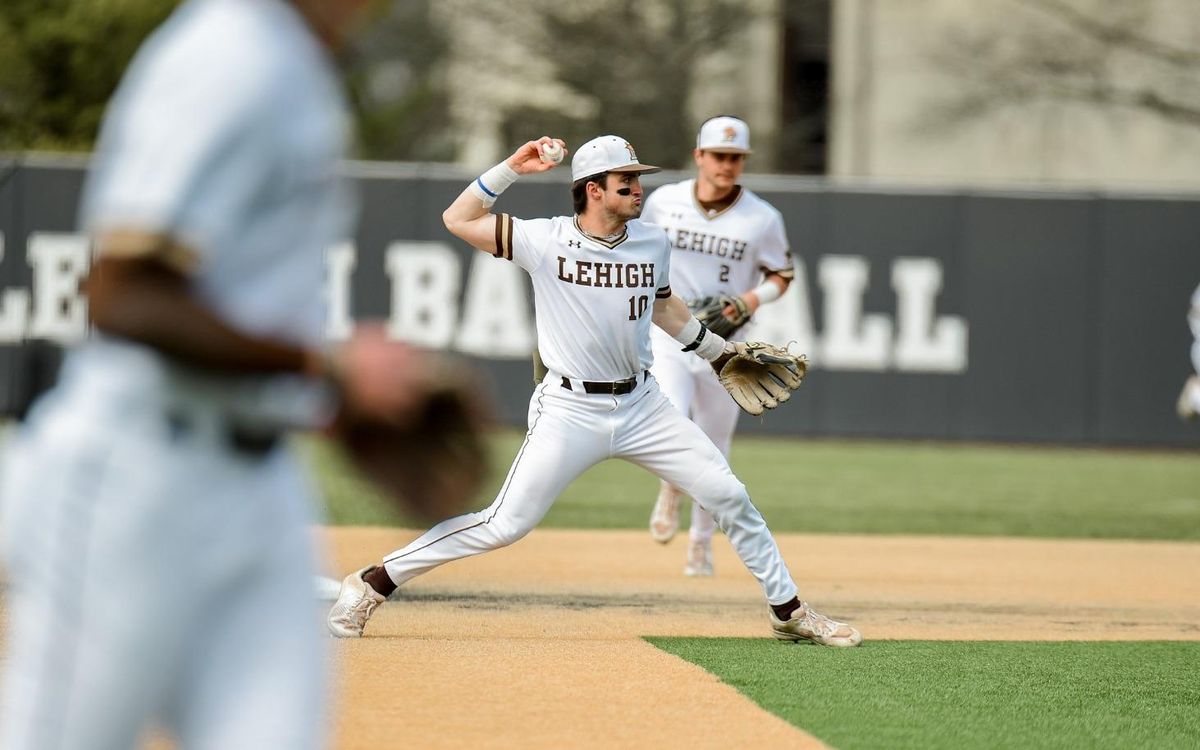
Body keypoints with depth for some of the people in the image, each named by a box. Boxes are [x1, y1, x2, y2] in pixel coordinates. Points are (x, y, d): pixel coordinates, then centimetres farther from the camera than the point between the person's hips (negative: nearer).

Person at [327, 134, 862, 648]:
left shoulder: (652, 243, 3)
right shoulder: (546, 241, -9)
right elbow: (457, 220, -9)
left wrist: (719, 351, 27)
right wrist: (512, 168, -15)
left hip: (641, 406, 5)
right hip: (570, 411, -5)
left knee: (728, 495, 0)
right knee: (504, 526, -10)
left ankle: (788, 612, 15)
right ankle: (371, 584, 1)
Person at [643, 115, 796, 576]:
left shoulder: (762, 219, -6)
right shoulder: (663, 203, -3)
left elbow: (782, 275, 4)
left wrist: (750, 301, -14)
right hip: (669, 334, -1)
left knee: (713, 450, 10)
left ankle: (702, 540, 31)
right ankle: (671, 489, 13)